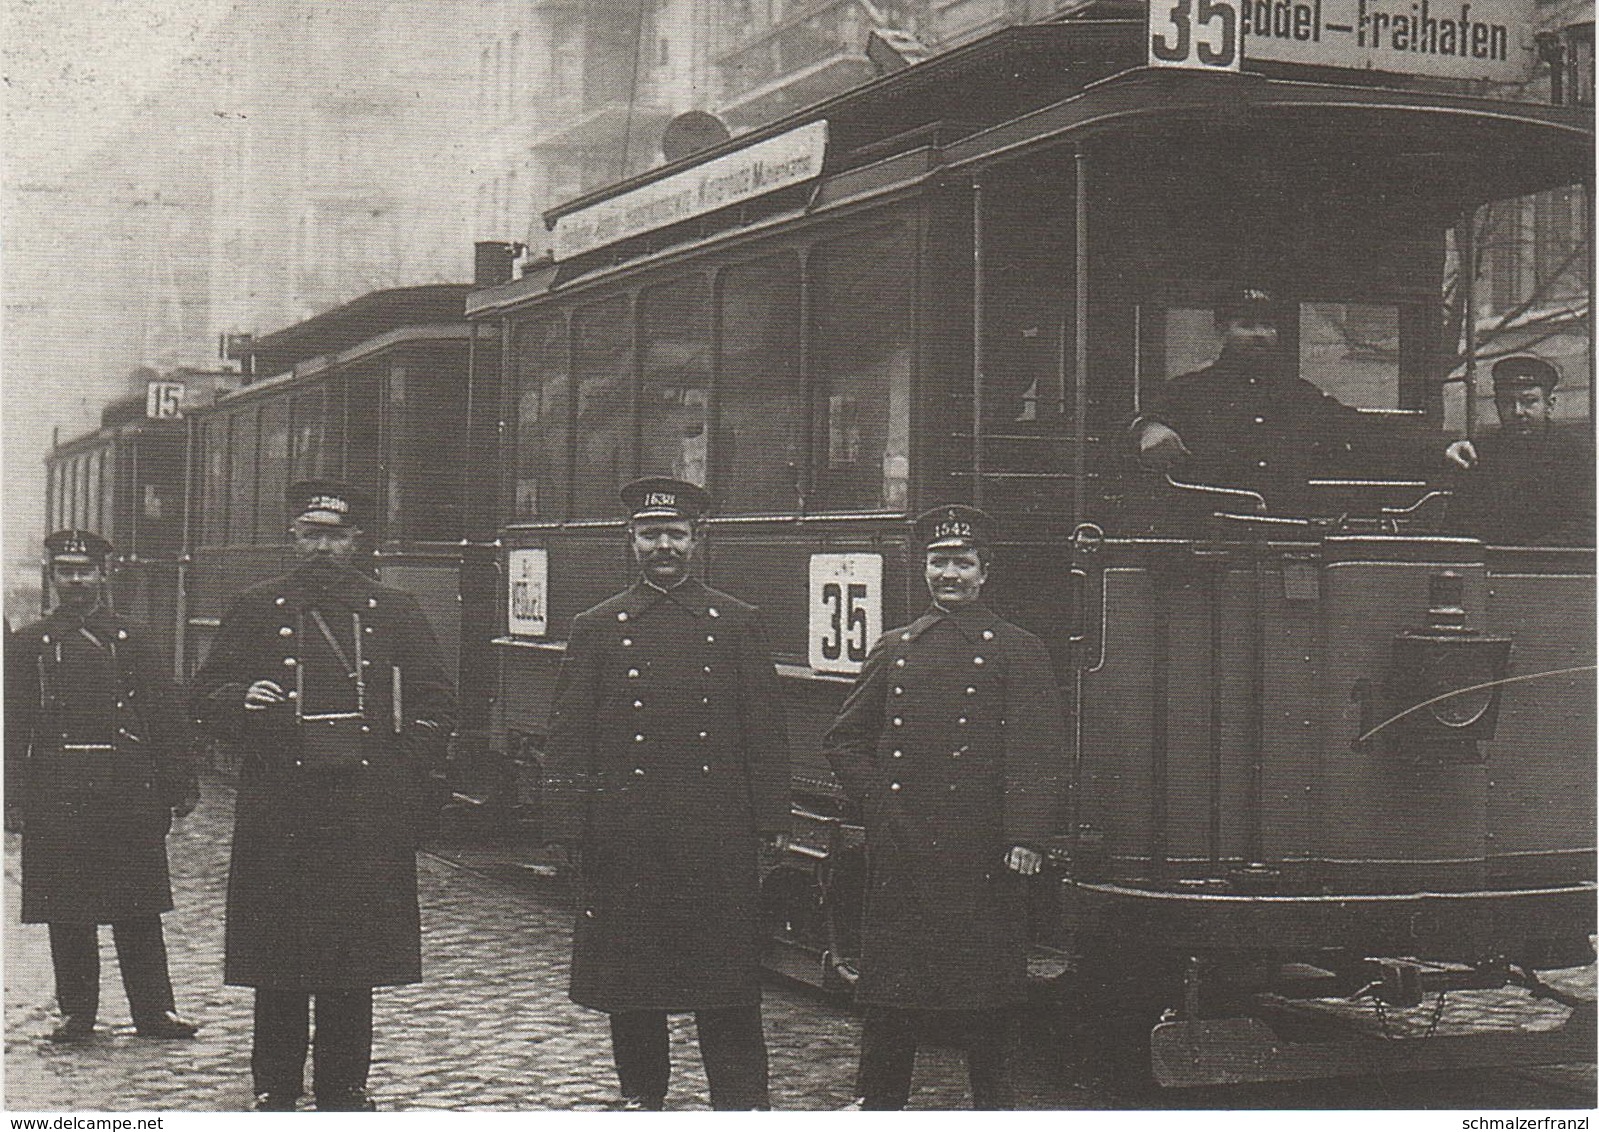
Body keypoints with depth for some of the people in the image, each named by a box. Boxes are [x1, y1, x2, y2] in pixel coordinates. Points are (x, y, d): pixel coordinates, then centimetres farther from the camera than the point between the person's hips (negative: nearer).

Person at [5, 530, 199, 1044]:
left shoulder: (134, 639, 8)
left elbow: (168, 715, 7)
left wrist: (180, 785, 2)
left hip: (129, 788, 0)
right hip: (57, 790, 0)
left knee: (139, 907, 3)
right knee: (67, 911, 4)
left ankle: (154, 1011, 9)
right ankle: (76, 1013, 13)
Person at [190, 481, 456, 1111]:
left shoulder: (397, 614, 10)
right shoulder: (256, 611, 9)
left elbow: (435, 706, 12)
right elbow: (206, 699, 9)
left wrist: (403, 771, 0)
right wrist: (242, 700, -12)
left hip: (367, 809, 1)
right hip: (279, 810, 0)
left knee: (355, 960, 4)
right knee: (278, 963, 2)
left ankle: (345, 1086, 14)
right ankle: (274, 1089, 12)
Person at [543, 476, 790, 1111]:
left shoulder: (737, 624, 8)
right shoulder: (597, 628, 7)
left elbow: (765, 729, 7)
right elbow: (568, 734, 4)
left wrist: (770, 819, 1)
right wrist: (570, 830, -3)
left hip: (717, 831, 0)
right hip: (626, 834, 1)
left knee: (728, 968, 1)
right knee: (627, 964, 7)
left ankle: (742, 1100, 7)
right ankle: (640, 1094, 21)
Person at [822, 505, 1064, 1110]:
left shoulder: (1018, 651, 4)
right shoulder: (893, 648, 14)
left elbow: (1036, 752, -5)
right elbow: (844, 739, 19)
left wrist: (1025, 837, -14)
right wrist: (875, 797, 5)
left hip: (978, 848, -3)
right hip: (898, 846, 3)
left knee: (984, 990, 2)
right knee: (889, 983, 6)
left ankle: (992, 1103, 13)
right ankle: (878, 1101, 16)